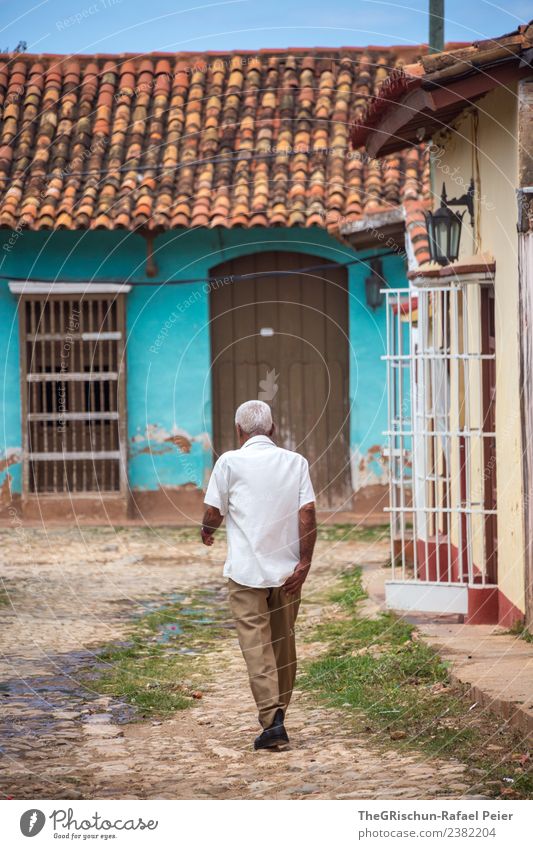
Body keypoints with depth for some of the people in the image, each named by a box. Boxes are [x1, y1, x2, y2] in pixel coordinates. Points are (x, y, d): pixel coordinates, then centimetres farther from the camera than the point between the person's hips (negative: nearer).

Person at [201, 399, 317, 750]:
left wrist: (207, 534, 21)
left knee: (257, 646, -5)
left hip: (247, 570, -4)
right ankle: (279, 713, 25)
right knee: (284, 644, 16)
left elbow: (214, 513, -1)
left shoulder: (230, 462, -5)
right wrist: (304, 563, -5)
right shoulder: (296, 462, 4)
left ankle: (272, 721, -15)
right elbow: (308, 514, -4)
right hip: (288, 570, 4)